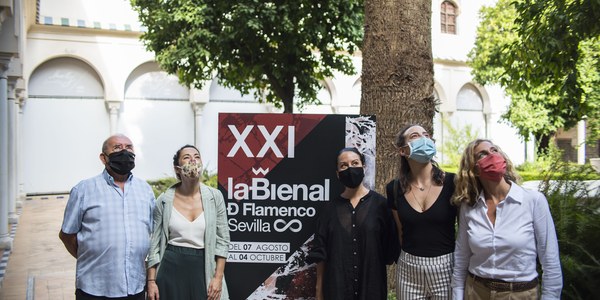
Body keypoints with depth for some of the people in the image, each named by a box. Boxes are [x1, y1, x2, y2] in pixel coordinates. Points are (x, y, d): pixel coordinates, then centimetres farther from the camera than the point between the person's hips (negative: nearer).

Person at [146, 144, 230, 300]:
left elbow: (222, 240, 0)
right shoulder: (164, 200, -3)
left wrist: (218, 277, -5)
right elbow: (155, 243, 3)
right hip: (171, 268, 0)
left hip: (202, 268, 0)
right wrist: (151, 281, 0)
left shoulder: (214, 196, -3)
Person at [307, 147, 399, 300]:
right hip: (336, 285, 1)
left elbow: (390, 247, 1)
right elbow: (321, 252, 3)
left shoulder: (379, 203, -2)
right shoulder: (331, 208, 2)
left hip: (372, 283, -1)